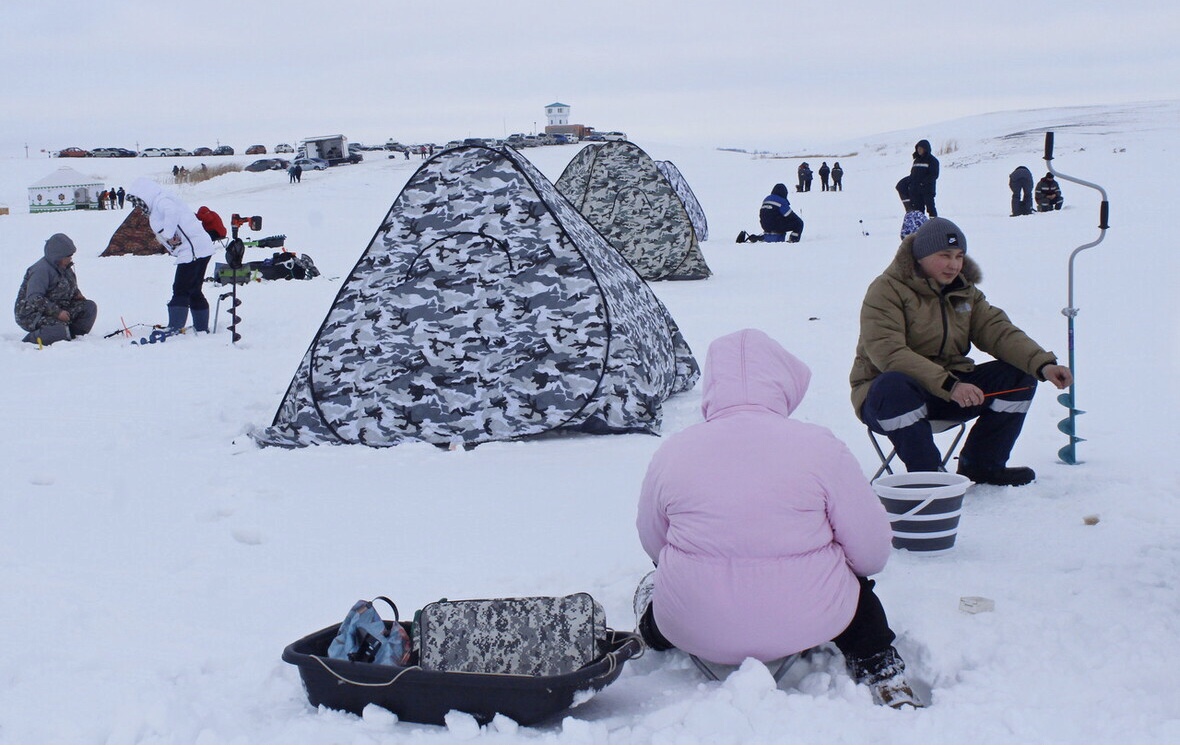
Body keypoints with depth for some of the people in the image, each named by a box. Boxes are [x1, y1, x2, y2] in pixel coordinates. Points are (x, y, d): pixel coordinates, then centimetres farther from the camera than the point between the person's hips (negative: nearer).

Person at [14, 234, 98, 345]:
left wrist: (77, 294, 7)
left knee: (90, 307, -4)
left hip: (59, 308, 9)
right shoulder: (41, 270, -21)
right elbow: (34, 299, -29)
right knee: (61, 331, -34)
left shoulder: (65, 267, 8)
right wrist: (57, 312, -31)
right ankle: (28, 341, -13)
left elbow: (71, 287, 30)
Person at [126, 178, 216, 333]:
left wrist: (169, 235, -23)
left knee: (180, 291, -10)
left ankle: (174, 329, -12)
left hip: (192, 250, -11)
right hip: (202, 250, 11)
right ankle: (202, 328, 22)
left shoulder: (160, 201, -8)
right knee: (194, 291, 17)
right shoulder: (160, 205, 25)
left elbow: (172, 211, -30)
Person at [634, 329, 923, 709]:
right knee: (855, 584, 31)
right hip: (805, 625, -1)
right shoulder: (821, 447, -11)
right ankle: (884, 677, 23)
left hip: (694, 632, 1)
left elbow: (652, 544, 9)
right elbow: (871, 552, -6)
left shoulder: (671, 452, -6)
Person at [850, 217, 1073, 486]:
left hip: (952, 388, 7)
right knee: (893, 387, -42)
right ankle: (927, 474, -26)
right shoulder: (887, 290, -14)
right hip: (894, 392, -7)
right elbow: (889, 353, -27)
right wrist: (949, 385, -37)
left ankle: (980, 465, 1)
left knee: (1020, 374, -8)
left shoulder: (965, 292, 10)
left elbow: (999, 331, 0)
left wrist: (1043, 364, -20)